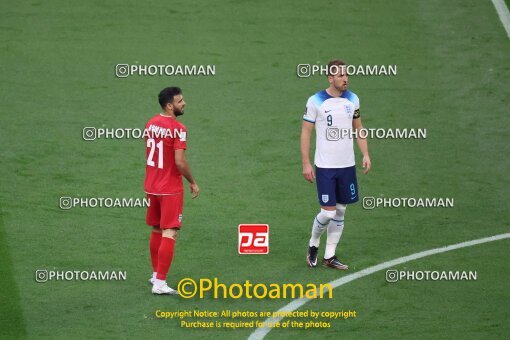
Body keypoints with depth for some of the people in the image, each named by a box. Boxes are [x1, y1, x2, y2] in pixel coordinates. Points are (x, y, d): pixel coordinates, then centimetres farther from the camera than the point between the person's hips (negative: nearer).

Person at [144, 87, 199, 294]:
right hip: (170, 189, -8)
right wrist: (192, 182, -7)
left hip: (151, 187, 8)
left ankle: (156, 275, 32)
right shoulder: (178, 129, -18)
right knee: (169, 234, -6)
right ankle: (160, 283, -11)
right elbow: (180, 162, -22)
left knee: (156, 231, 20)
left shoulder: (151, 123, 5)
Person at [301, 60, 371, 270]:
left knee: (340, 211, 8)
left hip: (347, 165, 5)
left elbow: (358, 128, 16)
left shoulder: (352, 100, 5)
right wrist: (306, 164, -8)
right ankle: (313, 245, 18)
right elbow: (305, 132, -4)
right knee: (328, 212, -9)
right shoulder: (316, 101, -8)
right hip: (325, 166, -5)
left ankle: (329, 256, 18)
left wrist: (365, 154, 5)